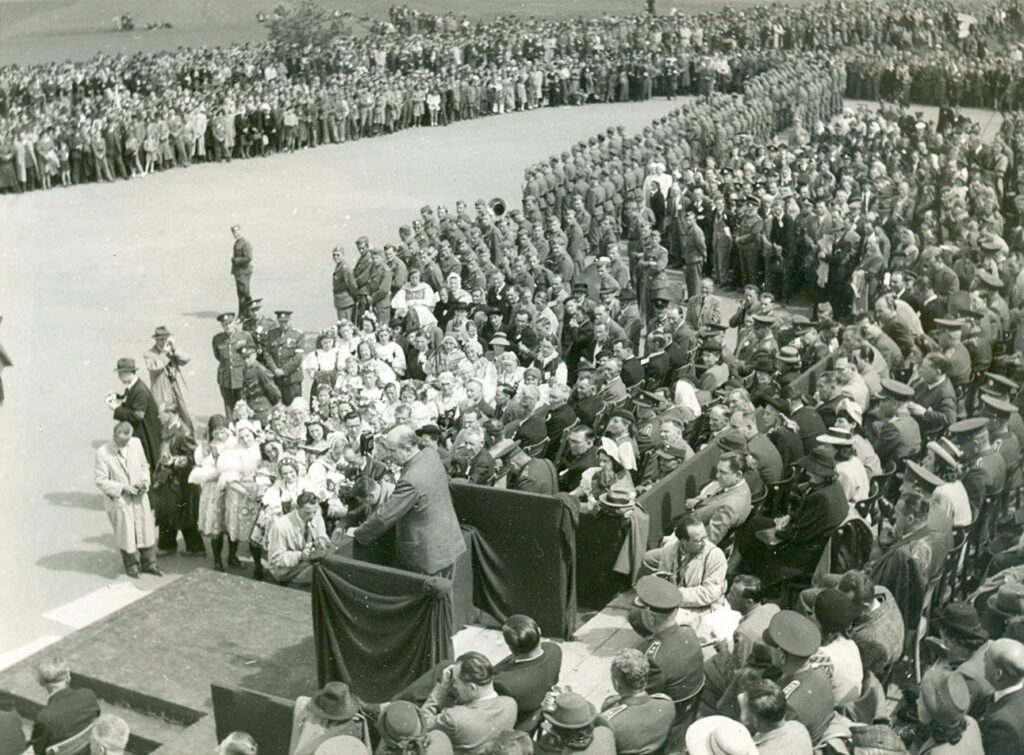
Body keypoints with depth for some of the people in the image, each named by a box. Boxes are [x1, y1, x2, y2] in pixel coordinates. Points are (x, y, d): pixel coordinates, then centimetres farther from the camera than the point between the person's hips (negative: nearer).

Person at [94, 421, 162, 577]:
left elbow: (144, 466, 9)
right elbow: (101, 481, -14)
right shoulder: (103, 453, -17)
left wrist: (145, 482, -8)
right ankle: (131, 564, 31)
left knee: (146, 528, 11)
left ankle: (148, 563, 29)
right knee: (126, 533, 8)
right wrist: (123, 488, -20)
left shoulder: (136, 443, -5)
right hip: (119, 500, -4)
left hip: (140, 497, 4)